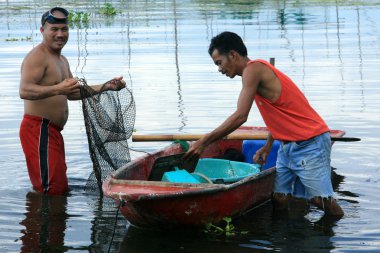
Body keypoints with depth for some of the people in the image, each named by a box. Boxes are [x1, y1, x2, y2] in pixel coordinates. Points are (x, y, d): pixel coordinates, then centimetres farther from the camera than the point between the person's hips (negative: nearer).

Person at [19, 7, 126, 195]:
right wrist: (57, 89, -42)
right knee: (52, 191, -14)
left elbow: (72, 93, 27)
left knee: (61, 189, 18)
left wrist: (105, 87, 17)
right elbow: (24, 91, -28)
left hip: (53, 132, 11)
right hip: (38, 130, -11)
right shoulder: (37, 56, -13)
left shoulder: (62, 60, 21)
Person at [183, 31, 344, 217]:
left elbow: (239, 117, -24)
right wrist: (267, 146, 17)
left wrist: (203, 142, -20)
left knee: (321, 199, -9)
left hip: (309, 144, -9)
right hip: (287, 145, 9)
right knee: (279, 199, 1)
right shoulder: (259, 70, 14)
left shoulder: (253, 69, -16)